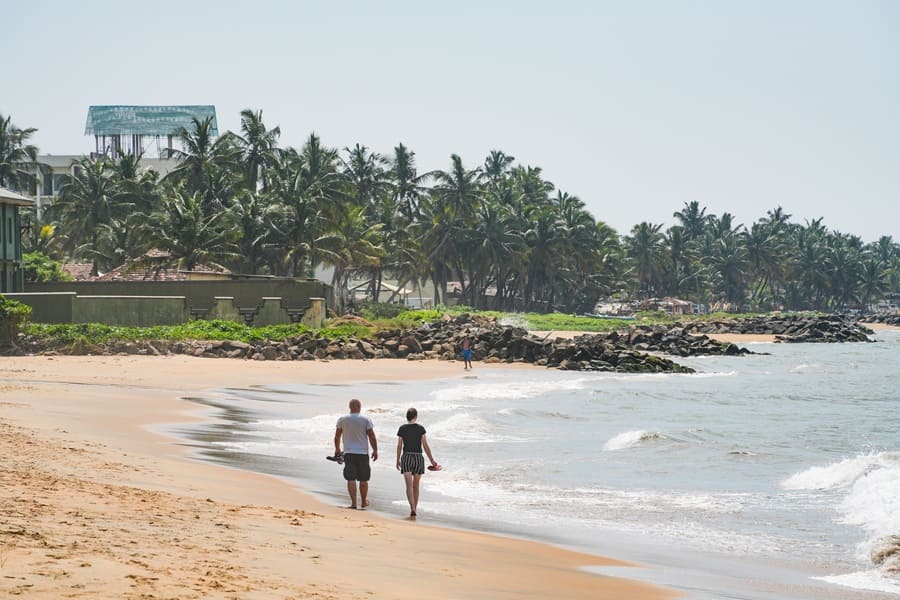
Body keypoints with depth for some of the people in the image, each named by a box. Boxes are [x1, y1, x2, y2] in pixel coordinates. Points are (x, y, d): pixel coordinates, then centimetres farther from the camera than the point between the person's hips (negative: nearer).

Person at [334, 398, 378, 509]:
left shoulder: (342, 420, 1)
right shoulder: (366, 420, -4)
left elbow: (337, 436, 10)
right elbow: (372, 436, -5)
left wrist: (337, 449, 25)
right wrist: (375, 450, 4)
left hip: (348, 453, 1)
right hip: (363, 453, -1)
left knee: (351, 479, -1)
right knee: (363, 479, 11)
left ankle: (353, 503, -6)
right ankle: (363, 502, 22)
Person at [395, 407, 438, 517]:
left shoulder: (402, 429, 1)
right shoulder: (420, 428, -1)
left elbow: (399, 446, 4)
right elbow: (425, 446, -2)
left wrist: (398, 460, 15)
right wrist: (432, 460, 4)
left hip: (406, 457, -1)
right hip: (418, 458, 1)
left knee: (409, 485, -9)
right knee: (416, 485, 14)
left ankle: (412, 509, -26)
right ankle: (414, 509, 21)